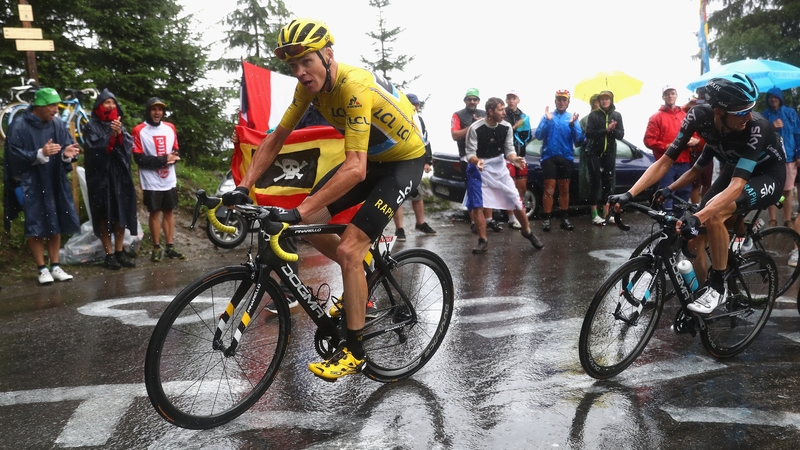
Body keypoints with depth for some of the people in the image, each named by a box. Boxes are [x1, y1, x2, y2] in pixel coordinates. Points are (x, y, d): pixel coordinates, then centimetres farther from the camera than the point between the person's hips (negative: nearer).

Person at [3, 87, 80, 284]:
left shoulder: (58, 125, 2)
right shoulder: (19, 126, -9)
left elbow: (68, 146, 4)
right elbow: (14, 155, -11)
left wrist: (67, 154, -19)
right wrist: (40, 154, -24)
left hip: (55, 183, 4)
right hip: (31, 184, -4)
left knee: (56, 224, 7)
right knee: (35, 226, -1)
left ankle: (55, 266, 16)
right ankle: (42, 269, 9)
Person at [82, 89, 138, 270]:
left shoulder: (120, 126, 14)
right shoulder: (91, 127, 1)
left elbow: (129, 146, 0)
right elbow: (95, 149, -13)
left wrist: (119, 134, -17)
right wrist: (111, 135, -21)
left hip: (120, 175, 4)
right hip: (101, 176, -4)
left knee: (121, 214, 5)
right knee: (104, 215, -2)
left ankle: (120, 252, 14)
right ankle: (109, 254, 3)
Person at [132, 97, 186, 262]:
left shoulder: (170, 128, 9)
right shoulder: (139, 131, -6)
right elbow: (139, 158, -11)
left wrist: (173, 157, -9)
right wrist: (163, 159, -17)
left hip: (169, 180, 4)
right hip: (151, 182, -4)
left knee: (169, 212, 8)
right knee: (155, 212, 3)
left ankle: (170, 247, 15)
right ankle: (157, 248, 13)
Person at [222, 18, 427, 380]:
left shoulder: (354, 88, -33)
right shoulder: (310, 84, -9)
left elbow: (355, 169, -41)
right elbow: (275, 139, -3)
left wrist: (298, 210, -45)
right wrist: (243, 187, -14)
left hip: (404, 161, -8)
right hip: (368, 157, 8)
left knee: (349, 248, -18)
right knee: (307, 223, -2)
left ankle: (354, 352, -3)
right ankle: (361, 278, 22)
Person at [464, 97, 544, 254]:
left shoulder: (506, 127, -7)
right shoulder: (475, 128, -20)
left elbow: (509, 150, -2)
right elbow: (470, 154, -17)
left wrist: (515, 160, -24)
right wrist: (477, 161, -39)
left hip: (499, 167, 3)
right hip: (479, 168, -3)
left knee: (516, 200, 4)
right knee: (478, 206, -4)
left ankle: (527, 231, 26)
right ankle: (483, 241, 9)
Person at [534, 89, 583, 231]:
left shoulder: (572, 117, 5)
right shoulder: (547, 116, 1)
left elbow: (578, 139, -4)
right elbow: (539, 136, -9)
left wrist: (572, 124, -20)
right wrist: (547, 121, -20)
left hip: (566, 157, 3)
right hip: (549, 156, -2)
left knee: (564, 189, 10)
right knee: (549, 189, -6)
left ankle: (564, 218, 19)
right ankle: (546, 219, -1)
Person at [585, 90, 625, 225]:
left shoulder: (616, 115, 6)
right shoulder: (593, 115, -2)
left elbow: (621, 135, 1)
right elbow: (588, 133, -12)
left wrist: (612, 130, -19)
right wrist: (606, 130, -21)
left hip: (610, 153, 3)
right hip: (595, 153, -3)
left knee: (609, 182, 3)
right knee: (596, 182, -5)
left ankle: (606, 213, 11)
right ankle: (594, 214, -1)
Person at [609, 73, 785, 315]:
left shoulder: (757, 128, -37)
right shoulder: (699, 115, -26)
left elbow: (737, 186, -45)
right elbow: (664, 161, -22)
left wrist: (697, 217, -60)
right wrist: (629, 194, -34)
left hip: (767, 175, -5)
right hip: (733, 167, 5)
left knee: (713, 215, -32)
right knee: (695, 239, -6)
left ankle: (718, 287, -15)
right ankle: (699, 291, 16)